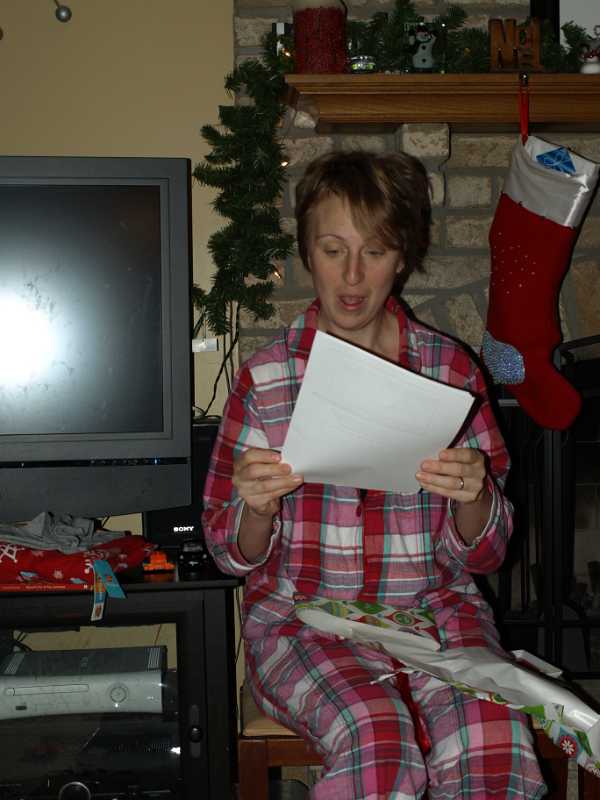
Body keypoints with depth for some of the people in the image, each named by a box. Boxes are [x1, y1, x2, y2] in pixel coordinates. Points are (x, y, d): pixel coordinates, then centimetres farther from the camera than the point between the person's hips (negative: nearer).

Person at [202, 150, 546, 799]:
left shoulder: (450, 369, 3)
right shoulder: (266, 377, 0)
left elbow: (481, 554, 5)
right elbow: (233, 554, 4)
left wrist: (472, 497, -18)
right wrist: (257, 507, -18)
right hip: (303, 615, -1)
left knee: (494, 740, -29)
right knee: (379, 739, -31)